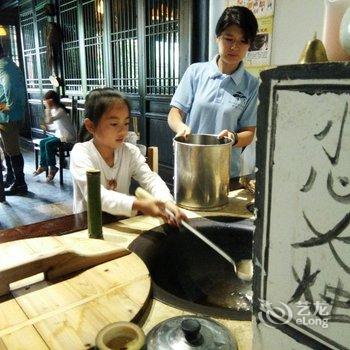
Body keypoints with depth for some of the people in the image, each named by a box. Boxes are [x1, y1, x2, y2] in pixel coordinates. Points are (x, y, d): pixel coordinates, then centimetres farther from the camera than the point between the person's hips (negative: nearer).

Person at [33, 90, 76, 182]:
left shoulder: (60, 111, -20)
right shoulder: (54, 110, 7)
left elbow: (49, 121, -34)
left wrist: (48, 108, -28)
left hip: (68, 137, -10)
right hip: (60, 135, 10)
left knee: (48, 144, -22)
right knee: (42, 142, 2)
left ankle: (52, 167, -7)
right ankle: (43, 165, 9)